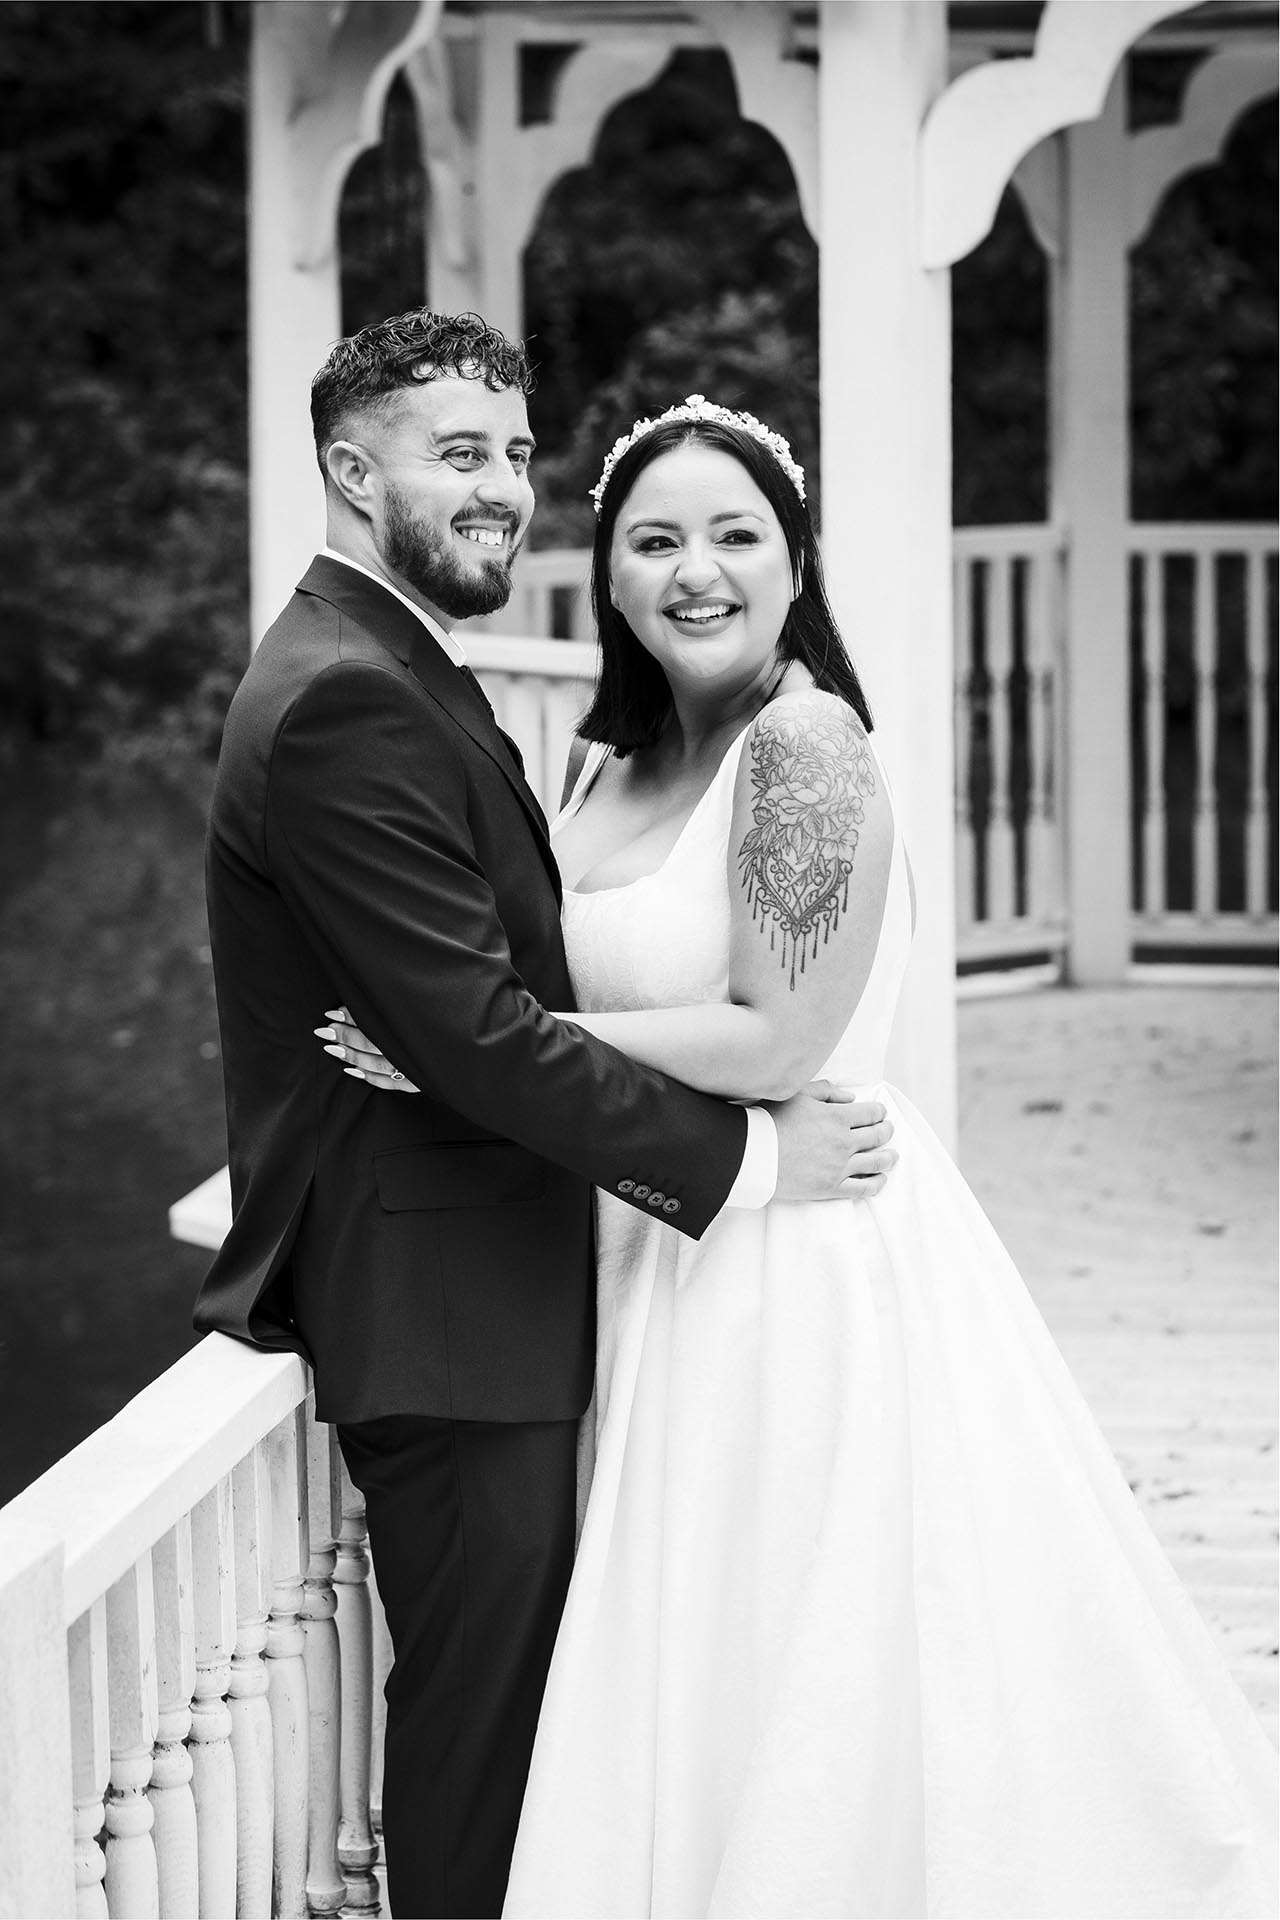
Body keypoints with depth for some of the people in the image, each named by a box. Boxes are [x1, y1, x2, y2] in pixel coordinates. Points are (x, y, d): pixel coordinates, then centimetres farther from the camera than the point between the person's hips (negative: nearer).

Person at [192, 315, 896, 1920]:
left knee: (514, 1681, 15)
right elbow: (478, 1034, -24)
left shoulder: (378, 674, 15)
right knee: (483, 1702, -2)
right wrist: (743, 1158, -18)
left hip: (483, 1276, 10)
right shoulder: (348, 705, -20)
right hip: (440, 1305, -10)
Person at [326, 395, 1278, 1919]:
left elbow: (774, 1039, -21)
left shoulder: (806, 746, -17)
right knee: (693, 1674, 15)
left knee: (822, 1695, 1)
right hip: (666, 1258, 8)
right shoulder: (612, 762, 9)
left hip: (801, 1264, -8)